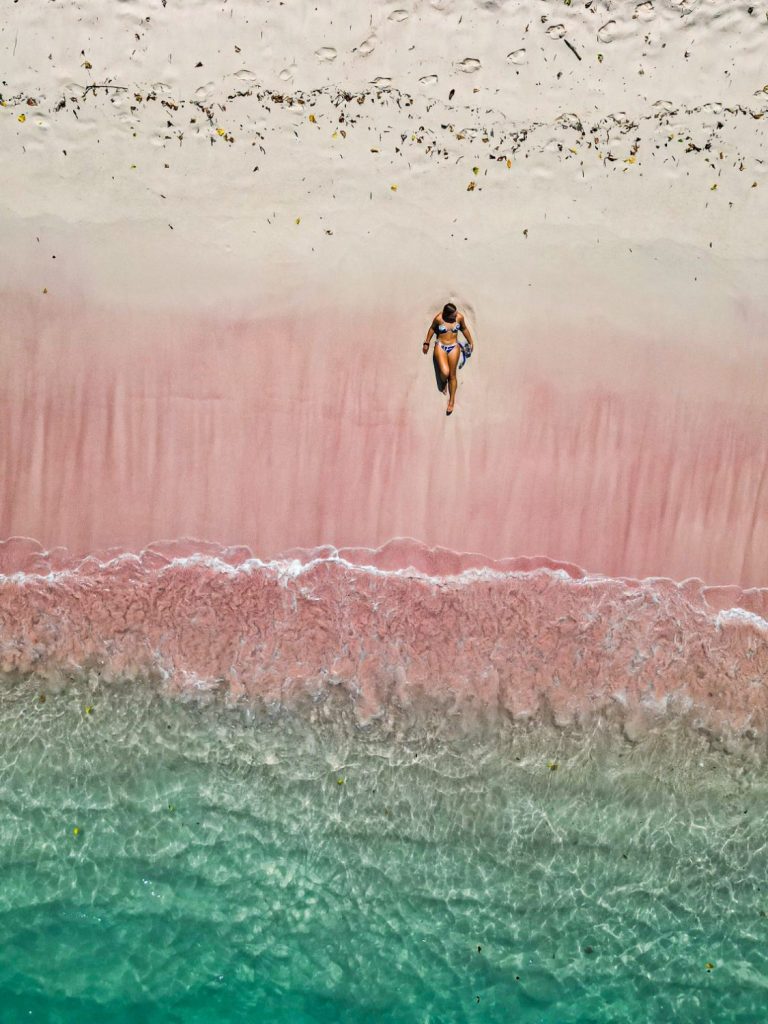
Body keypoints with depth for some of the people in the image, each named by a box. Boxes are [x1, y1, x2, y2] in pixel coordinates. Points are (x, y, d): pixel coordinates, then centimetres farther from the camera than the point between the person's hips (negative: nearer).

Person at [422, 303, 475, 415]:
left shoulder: (460, 317, -10)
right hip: (440, 346, -2)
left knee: (452, 375, 3)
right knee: (444, 372, -20)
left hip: (454, 347, 2)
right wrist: (427, 343, 13)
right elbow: (432, 329, 5)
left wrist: (471, 342, 20)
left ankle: (451, 401, 15)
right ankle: (443, 382, 19)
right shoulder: (439, 318, -15)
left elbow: (464, 329, 9)